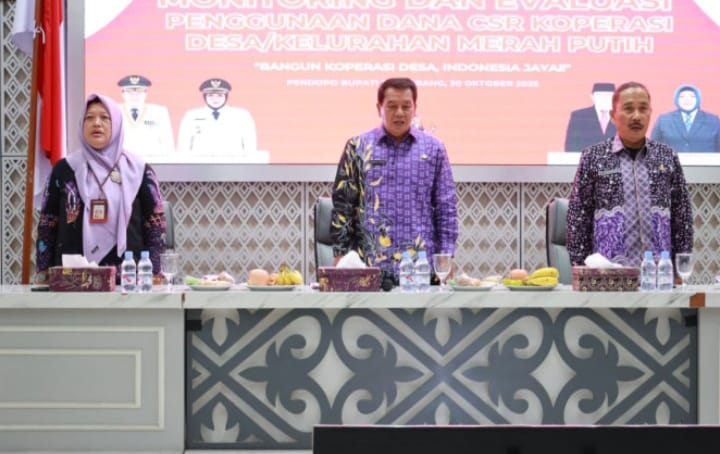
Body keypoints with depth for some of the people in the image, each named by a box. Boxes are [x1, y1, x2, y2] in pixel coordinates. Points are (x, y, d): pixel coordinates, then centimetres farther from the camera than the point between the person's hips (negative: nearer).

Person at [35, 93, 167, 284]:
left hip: (127, 278, 0)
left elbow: (156, 226, 4)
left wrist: (155, 279, -2)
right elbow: (47, 226, 8)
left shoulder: (138, 170, 4)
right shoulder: (64, 169, 6)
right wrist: (43, 277, 4)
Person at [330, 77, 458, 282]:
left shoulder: (433, 148, 9)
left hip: (421, 265, 1)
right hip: (370, 266, -1)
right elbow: (342, 205, 6)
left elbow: (446, 207, 9)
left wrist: (446, 256, 1)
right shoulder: (358, 147, 6)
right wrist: (340, 254, 0)